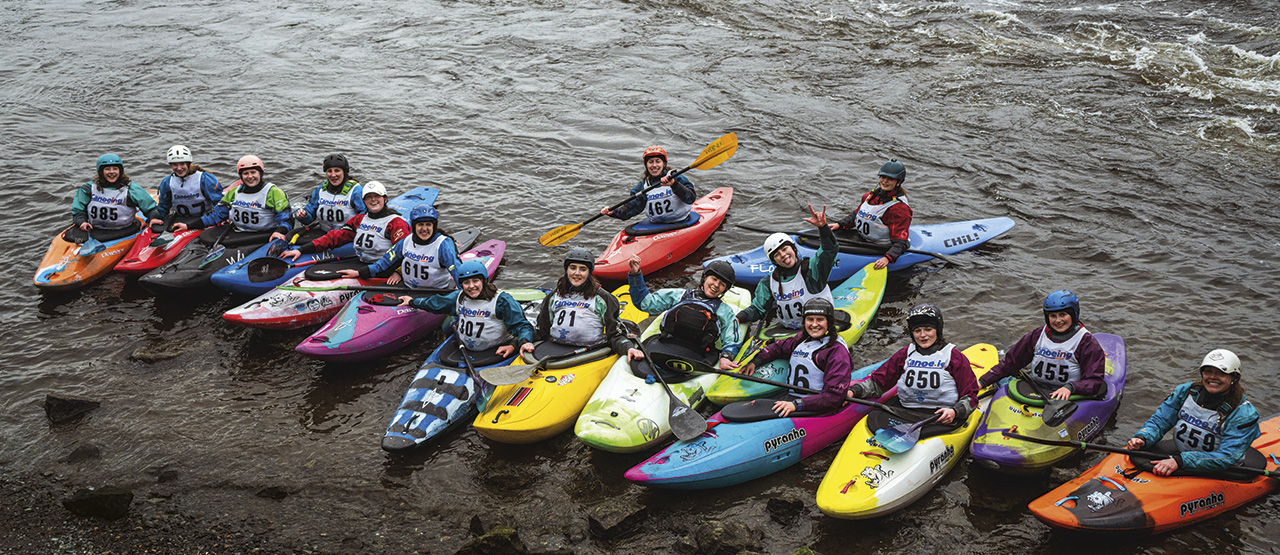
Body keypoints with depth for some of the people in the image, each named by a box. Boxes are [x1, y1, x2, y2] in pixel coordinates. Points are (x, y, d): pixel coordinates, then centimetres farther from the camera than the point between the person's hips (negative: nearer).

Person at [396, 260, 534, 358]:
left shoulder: (501, 300, -11)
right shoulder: (459, 297, 8)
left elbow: (521, 325, -15)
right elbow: (435, 302, 27)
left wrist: (523, 343, -36)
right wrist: (413, 302, 40)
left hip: (497, 351, -8)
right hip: (465, 350, 8)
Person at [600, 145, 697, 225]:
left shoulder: (676, 178, -4)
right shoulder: (642, 186, 7)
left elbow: (691, 198, -17)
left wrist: (674, 184, -31)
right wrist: (613, 212, -15)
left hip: (680, 225, -4)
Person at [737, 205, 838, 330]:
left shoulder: (811, 267, -8)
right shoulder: (769, 283, 4)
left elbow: (831, 249, -22)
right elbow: (757, 309, 8)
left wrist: (822, 227, -39)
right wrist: (738, 318, -12)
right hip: (787, 331, 3)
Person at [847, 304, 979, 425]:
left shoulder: (954, 357, 4)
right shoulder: (905, 354, 15)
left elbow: (970, 395, 2)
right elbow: (877, 382, 15)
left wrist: (954, 412, -19)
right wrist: (853, 392, -3)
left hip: (941, 416, -3)